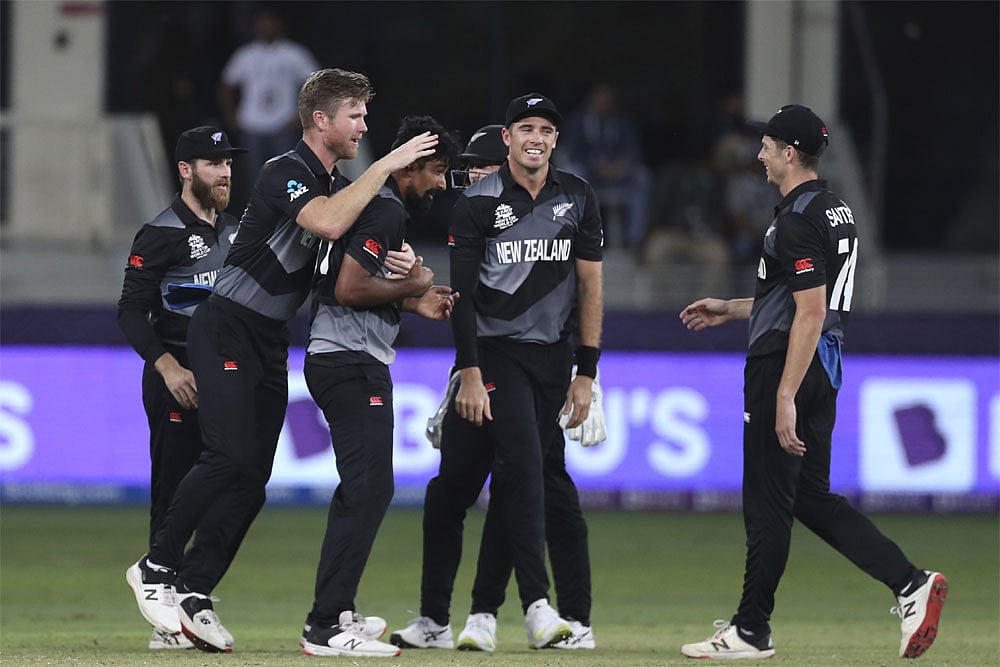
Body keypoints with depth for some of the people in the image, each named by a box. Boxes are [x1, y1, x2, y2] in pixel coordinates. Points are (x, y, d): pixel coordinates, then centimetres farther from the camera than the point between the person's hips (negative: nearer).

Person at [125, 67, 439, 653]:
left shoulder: (339, 184, 13)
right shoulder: (286, 173, -15)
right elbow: (328, 224, -34)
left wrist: (401, 270, -11)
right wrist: (386, 166, -27)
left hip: (272, 340, 9)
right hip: (227, 330, -9)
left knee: (256, 472, 0)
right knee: (231, 456, -20)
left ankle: (193, 591, 2)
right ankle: (158, 566, -8)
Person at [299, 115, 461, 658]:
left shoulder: (373, 203, 20)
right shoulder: (385, 211, -14)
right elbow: (348, 289, -23)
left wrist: (415, 305, 18)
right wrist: (411, 286, -9)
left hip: (333, 361, 11)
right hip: (352, 363, -11)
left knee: (362, 487, 20)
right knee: (370, 487, -16)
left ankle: (333, 613, 26)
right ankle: (327, 627, -21)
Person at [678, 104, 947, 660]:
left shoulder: (798, 219, -17)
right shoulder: (836, 210, 15)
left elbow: (810, 312, -23)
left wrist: (785, 397, -25)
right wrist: (731, 310, 30)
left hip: (788, 367, -10)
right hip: (824, 369, 10)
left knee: (768, 500, -2)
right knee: (812, 497, 13)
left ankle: (751, 630, 5)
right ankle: (910, 583, 2)